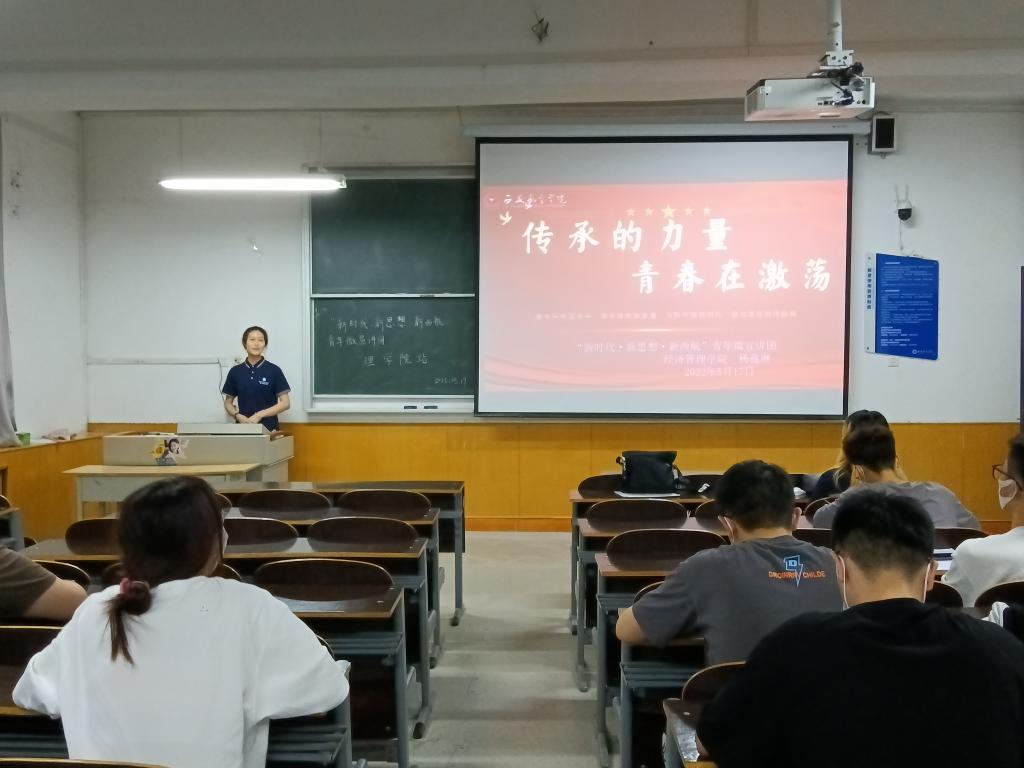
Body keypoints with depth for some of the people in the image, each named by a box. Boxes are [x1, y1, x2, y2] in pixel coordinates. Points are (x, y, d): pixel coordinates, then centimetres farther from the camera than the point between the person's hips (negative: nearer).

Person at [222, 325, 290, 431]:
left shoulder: (274, 370, -2)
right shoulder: (235, 371, 6)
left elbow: (285, 403, -4)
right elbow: (228, 402, 13)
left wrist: (259, 415, -13)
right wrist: (237, 416, -7)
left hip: (268, 428, -2)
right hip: (243, 426, 2)